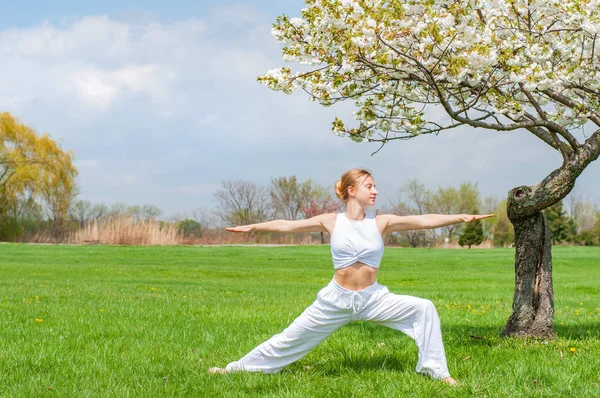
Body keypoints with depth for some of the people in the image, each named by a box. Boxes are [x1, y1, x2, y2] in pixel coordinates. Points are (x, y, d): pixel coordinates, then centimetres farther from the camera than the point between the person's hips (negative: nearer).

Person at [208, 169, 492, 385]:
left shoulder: (382, 222, -4)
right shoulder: (331, 221, -4)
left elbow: (425, 221, -14)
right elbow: (287, 225, 4)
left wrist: (460, 218, -24)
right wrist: (253, 227, 6)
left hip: (373, 298, 1)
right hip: (336, 298, -1)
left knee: (423, 309, -18)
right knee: (291, 338, 7)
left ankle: (437, 371, -9)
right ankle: (238, 368, 26)